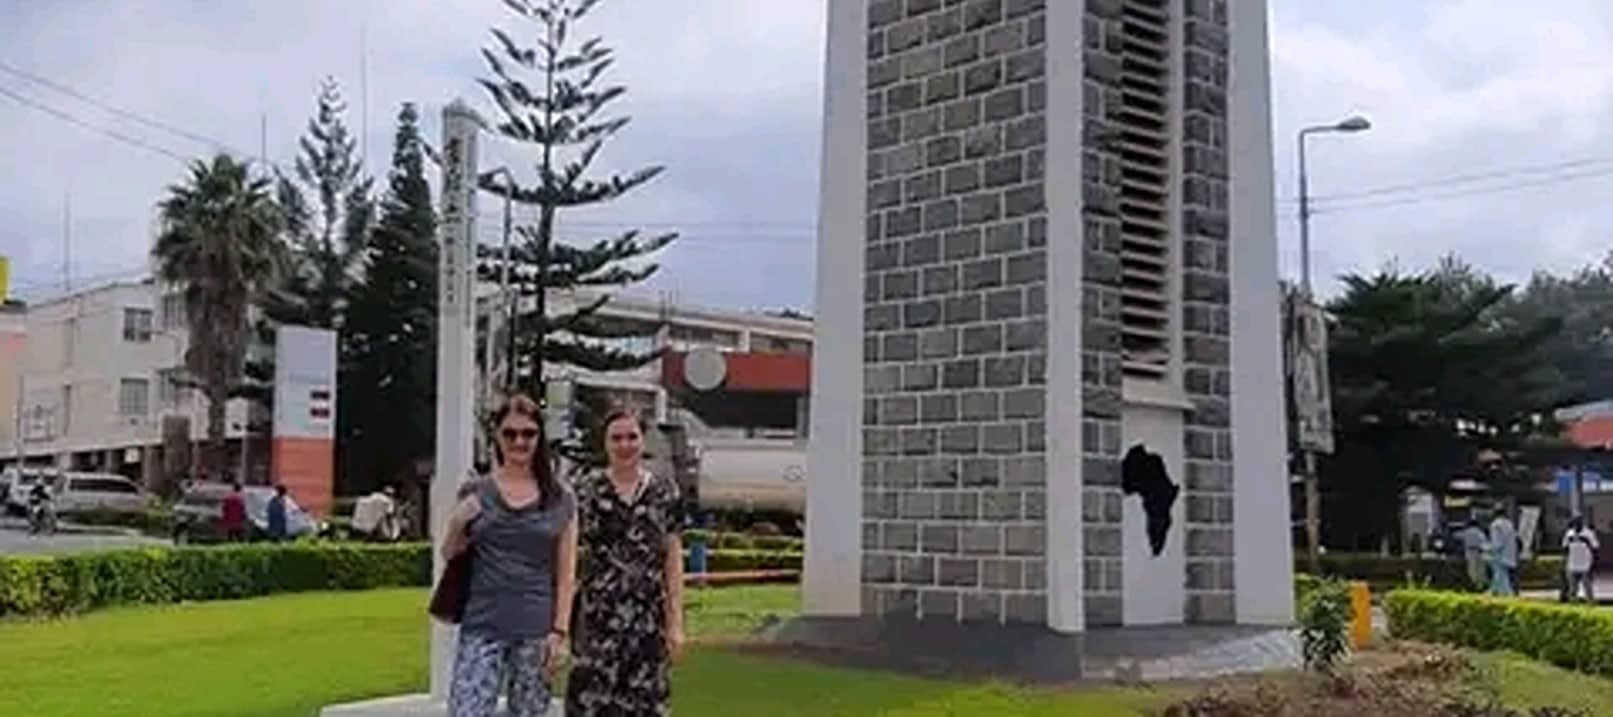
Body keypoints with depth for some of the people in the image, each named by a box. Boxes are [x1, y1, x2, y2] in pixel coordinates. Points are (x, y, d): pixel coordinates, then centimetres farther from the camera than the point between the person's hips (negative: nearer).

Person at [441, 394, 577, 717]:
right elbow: (449, 556, 13)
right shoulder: (476, 493, 6)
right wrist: (457, 527, -7)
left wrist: (560, 631, -3)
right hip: (482, 628, 0)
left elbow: (566, 575, 5)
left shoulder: (560, 500, 5)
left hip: (537, 632, 0)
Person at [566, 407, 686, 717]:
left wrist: (676, 622, 3)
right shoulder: (586, 490, 1)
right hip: (597, 617, -2)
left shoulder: (664, 491, 6)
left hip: (649, 617, 2)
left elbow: (673, 560, 7)